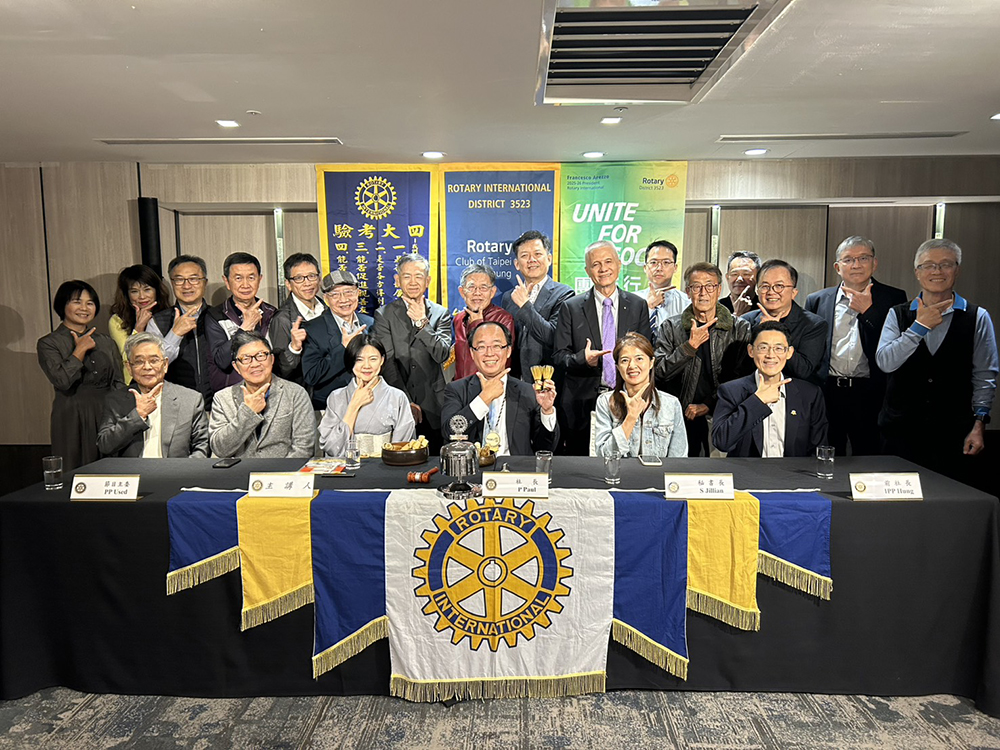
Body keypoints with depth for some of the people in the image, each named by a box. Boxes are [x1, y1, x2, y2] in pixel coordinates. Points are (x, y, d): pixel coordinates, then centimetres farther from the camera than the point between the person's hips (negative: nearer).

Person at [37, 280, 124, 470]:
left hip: (108, 415, 3)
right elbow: (63, 381, -14)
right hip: (73, 418, -3)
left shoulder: (106, 342, 12)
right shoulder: (48, 343, 0)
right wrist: (80, 349, -7)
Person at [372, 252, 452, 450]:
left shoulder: (440, 314, 7)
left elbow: (442, 355, -6)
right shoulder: (384, 315, 4)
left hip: (433, 406, 1)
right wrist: (406, 401, -10)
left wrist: (423, 322, -14)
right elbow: (387, 362, -3)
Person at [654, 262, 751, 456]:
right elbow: (659, 373, -2)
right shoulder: (670, 328, 7)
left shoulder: (740, 329, 6)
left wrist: (709, 404, -7)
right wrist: (690, 346, -12)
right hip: (680, 421, 0)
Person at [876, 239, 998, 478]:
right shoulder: (898, 314, 5)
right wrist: (920, 326, -12)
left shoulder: (977, 318, 3)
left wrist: (978, 425, 0)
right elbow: (885, 362, -9)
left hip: (953, 433, 0)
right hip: (900, 430, 1)